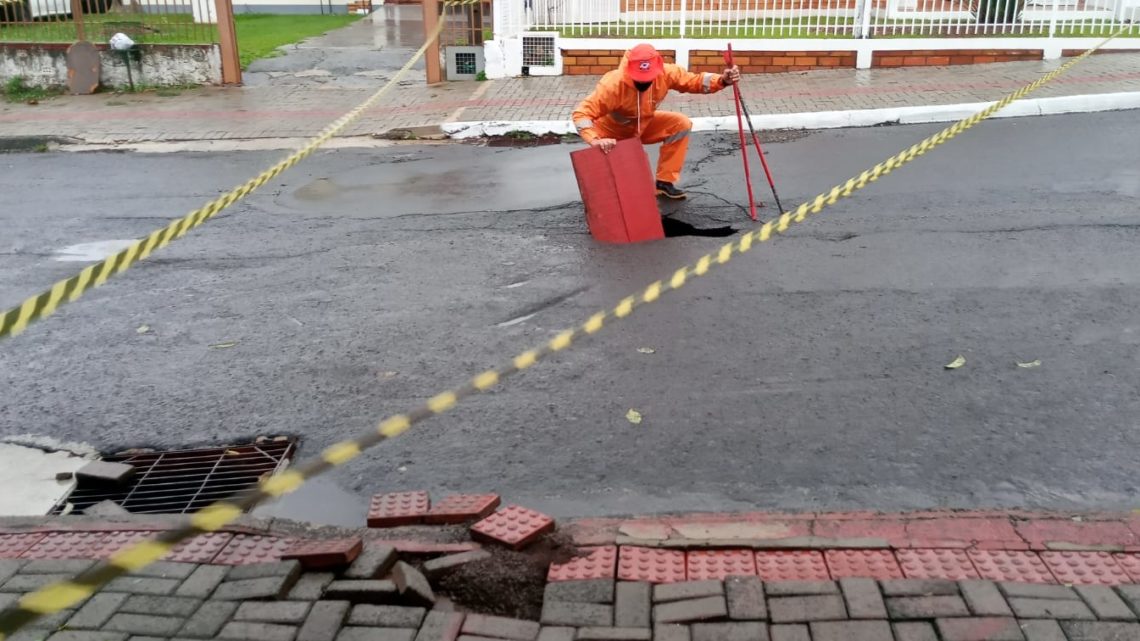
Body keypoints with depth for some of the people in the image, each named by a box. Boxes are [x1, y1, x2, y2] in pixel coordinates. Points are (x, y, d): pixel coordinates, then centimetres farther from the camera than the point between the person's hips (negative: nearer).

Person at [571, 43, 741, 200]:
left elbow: (694, 81, -14)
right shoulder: (613, 84, -39)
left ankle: (665, 181, -4)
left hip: (643, 125, 5)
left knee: (682, 124, -13)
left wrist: (722, 80, -34)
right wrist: (596, 140, -57)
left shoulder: (665, 73, -26)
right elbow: (582, 113, -40)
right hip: (612, 132, -4)